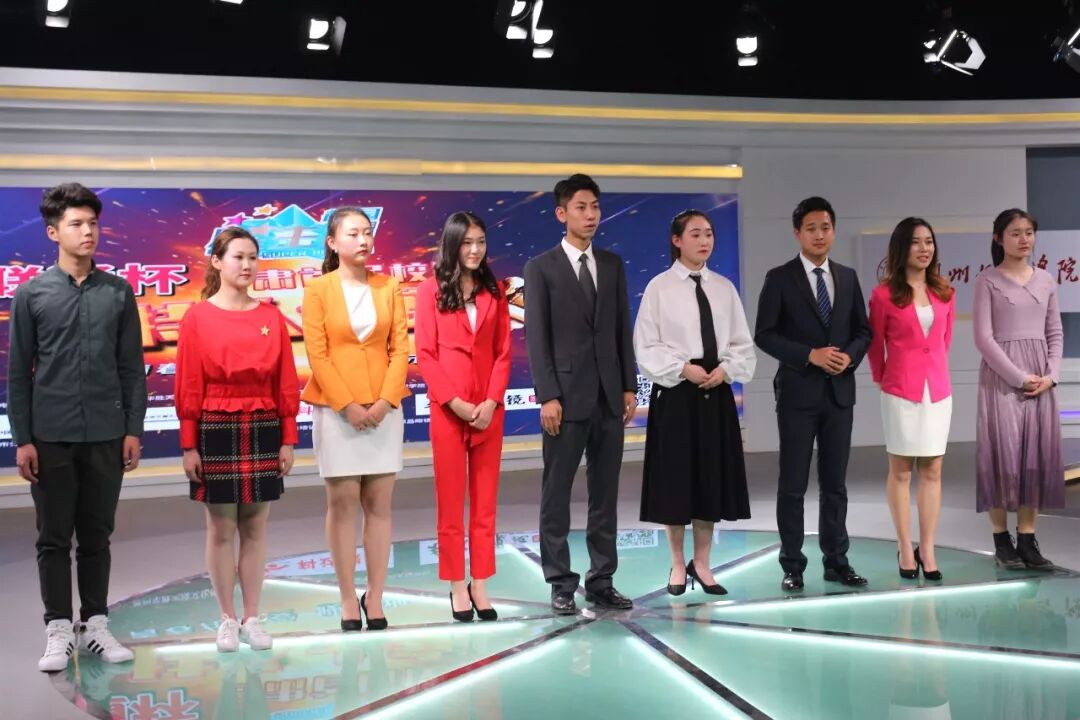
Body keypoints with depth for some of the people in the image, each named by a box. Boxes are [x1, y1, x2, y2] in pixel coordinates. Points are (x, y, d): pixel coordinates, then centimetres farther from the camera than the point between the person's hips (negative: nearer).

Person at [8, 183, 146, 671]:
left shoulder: (118, 292, 4)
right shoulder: (32, 294, 1)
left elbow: (132, 368, 6)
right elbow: (18, 372, 1)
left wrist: (133, 429, 1)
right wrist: (22, 439, -4)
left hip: (106, 435, 1)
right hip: (51, 436, -1)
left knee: (97, 536, 10)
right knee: (54, 538, 6)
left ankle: (95, 625, 21)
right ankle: (59, 631, 16)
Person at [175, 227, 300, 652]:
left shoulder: (272, 318, 4)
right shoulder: (198, 318, -3)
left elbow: (286, 382, 4)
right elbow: (188, 386, -4)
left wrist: (288, 438, 2)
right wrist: (188, 445, -6)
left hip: (263, 430, 2)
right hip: (216, 431, -2)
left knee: (255, 527, 8)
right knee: (221, 528, 5)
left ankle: (252, 618, 19)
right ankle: (227, 620, 18)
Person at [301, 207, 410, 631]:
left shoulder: (389, 287, 8)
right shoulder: (318, 289, 0)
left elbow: (400, 348, 3)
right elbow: (317, 355, -5)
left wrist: (385, 401, -8)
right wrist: (347, 405, -12)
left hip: (384, 408, 2)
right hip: (336, 409, -2)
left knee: (379, 504, 4)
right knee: (342, 503, 1)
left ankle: (375, 597, 11)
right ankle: (348, 599, 8)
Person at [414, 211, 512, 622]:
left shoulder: (494, 292, 9)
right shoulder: (431, 290, 1)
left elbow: (503, 353, 6)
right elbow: (425, 354, -4)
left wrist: (492, 402, -8)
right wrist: (455, 401, -12)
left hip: (488, 409, 3)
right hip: (447, 409, -3)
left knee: (485, 502, 6)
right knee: (450, 502, 3)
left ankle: (480, 586, 13)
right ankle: (457, 586, 11)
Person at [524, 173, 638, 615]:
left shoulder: (613, 264, 12)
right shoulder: (541, 268, -2)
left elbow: (623, 330, 12)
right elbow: (537, 338, -6)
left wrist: (629, 387, 6)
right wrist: (548, 396, -13)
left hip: (609, 396, 4)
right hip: (567, 396, -4)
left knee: (605, 493, 9)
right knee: (556, 494, 2)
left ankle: (601, 581, 18)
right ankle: (560, 585, 12)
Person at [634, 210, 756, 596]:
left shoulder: (724, 287, 7)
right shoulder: (659, 287, -4)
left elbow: (742, 343, 8)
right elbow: (646, 347, -6)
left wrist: (725, 369, -9)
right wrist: (683, 368, -16)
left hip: (717, 393, 4)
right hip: (675, 393, -4)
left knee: (713, 476, 8)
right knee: (675, 477, 3)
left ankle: (702, 563, 22)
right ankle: (678, 564, 19)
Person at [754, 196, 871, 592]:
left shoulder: (848, 277, 10)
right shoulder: (780, 278, -3)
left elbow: (863, 330, 13)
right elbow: (764, 334, -8)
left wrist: (849, 356, -8)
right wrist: (810, 355, -17)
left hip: (840, 390, 4)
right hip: (798, 391, -4)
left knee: (835, 482, 10)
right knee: (793, 484, 1)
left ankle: (836, 561, 19)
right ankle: (792, 566, 10)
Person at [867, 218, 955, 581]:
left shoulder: (944, 293, 5)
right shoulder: (884, 294, -6)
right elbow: (875, 345, 5)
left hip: (938, 389, 4)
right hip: (900, 391, -4)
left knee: (932, 471, 4)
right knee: (900, 471, 3)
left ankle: (927, 550, 9)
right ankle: (905, 550, 9)